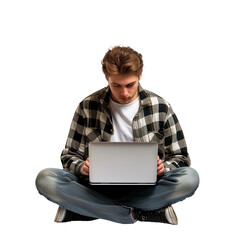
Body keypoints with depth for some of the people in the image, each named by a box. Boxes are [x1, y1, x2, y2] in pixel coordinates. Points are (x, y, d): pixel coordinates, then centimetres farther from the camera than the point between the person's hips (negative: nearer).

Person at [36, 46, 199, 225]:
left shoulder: (160, 107, 2)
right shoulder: (87, 107, 3)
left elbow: (180, 158, 7)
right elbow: (69, 156, 7)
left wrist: (162, 168, -16)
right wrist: (81, 167, -17)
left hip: (143, 188, 0)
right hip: (98, 186, 0)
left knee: (190, 178, -29)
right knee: (45, 179, -25)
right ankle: (137, 214, -26)